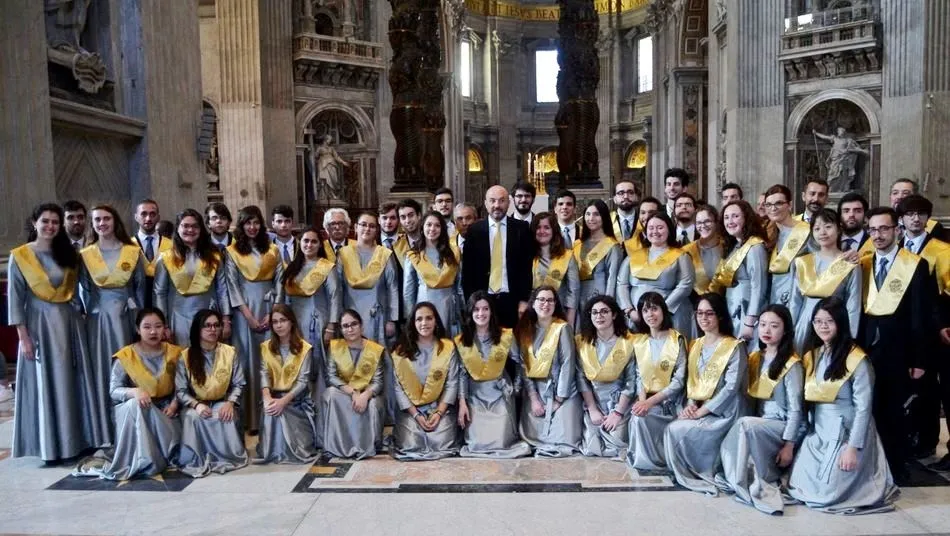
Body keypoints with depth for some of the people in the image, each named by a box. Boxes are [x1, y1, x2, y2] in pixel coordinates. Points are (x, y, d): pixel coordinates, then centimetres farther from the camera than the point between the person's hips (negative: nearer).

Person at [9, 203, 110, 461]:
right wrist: (23, 336, -10)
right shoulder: (19, 256, -4)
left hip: (69, 323, 4)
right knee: (45, 386, 2)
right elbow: (15, 299, -6)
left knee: (73, 383, 7)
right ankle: (50, 445, 10)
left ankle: (77, 438, 16)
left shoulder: (69, 254, 8)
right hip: (39, 324, -4)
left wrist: (78, 317, 2)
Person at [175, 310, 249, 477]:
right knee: (193, 418, -34)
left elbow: (239, 384, 0)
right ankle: (195, 461, -18)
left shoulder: (230, 352, 1)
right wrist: (196, 404, -25)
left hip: (222, 403, 1)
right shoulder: (185, 356, -3)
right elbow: (180, 390, -6)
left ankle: (228, 457, -13)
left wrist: (230, 403, -19)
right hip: (195, 404, 0)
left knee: (227, 418, -33)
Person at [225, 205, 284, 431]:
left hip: (269, 307, 2)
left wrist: (272, 313, -7)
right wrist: (248, 315, -11)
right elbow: (232, 285, -3)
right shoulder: (232, 251, 3)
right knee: (248, 360, 1)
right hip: (244, 309, -2)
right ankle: (251, 418, 6)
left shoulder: (272, 250, 8)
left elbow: (279, 282, 4)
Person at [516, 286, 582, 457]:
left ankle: (560, 446, 18)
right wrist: (533, 397, -7)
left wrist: (558, 400, -12)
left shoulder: (562, 328, -9)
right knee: (531, 437, -7)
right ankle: (544, 447, 21)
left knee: (563, 440, -13)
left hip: (562, 391, -3)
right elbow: (524, 365, 1)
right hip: (535, 391, 4)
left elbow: (567, 364, -11)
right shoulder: (525, 329, 5)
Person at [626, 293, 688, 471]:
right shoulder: (639, 341, 10)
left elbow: (679, 381, -11)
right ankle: (640, 456, -6)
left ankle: (645, 460, -6)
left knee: (640, 417, -27)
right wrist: (642, 400, -13)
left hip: (669, 402, -4)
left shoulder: (677, 340, -6)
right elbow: (639, 376, 7)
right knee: (638, 415, -27)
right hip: (646, 400, 4)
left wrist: (651, 401, -19)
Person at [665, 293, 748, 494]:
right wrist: (690, 404, -7)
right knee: (672, 429, -21)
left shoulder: (735, 347, -8)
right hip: (698, 408, 6)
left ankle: (705, 473, -2)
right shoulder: (696, 345, 14)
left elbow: (731, 387, -16)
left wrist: (701, 411, -19)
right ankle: (686, 474, -1)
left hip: (723, 411, -6)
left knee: (679, 431, -24)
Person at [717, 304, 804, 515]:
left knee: (745, 424, -35)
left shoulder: (792, 364, -10)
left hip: (784, 426, -5)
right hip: (759, 422, 5)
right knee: (728, 448, -27)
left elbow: (795, 409, -13)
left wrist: (788, 445, -18)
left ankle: (763, 484, -22)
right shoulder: (755, 358, 10)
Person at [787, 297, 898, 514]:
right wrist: (808, 430, 2)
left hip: (848, 433, -6)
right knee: (797, 488, -4)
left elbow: (863, 408, -14)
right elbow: (809, 400, 10)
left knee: (825, 493, -14)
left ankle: (868, 481, 12)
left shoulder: (858, 360, -13)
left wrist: (853, 447, -17)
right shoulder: (811, 356, 8)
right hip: (817, 432, 7)